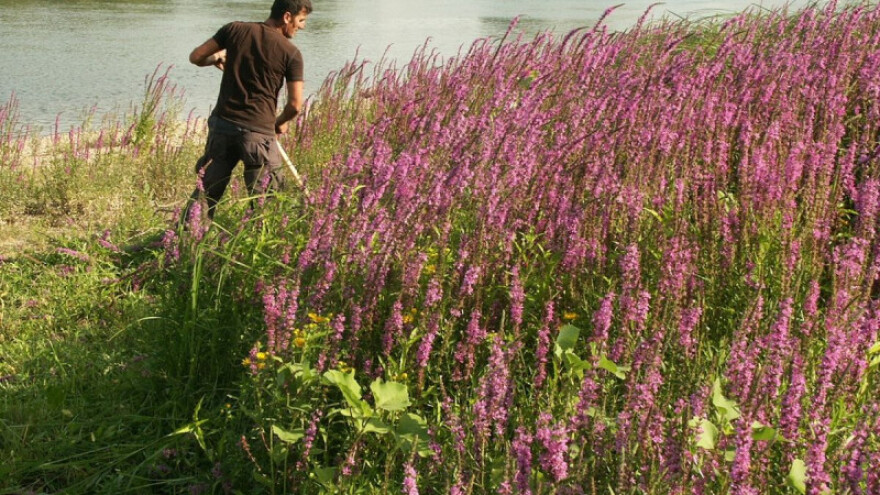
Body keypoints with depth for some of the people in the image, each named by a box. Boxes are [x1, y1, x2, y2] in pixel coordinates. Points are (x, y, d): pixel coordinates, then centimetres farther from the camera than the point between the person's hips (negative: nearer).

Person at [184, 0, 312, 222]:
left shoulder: (235, 30, 3)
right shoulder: (291, 53, -6)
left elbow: (196, 57, 6)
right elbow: (295, 104, -7)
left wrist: (216, 58, 28)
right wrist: (280, 123, 13)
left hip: (222, 123, 4)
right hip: (258, 131, -4)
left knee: (206, 191, 13)